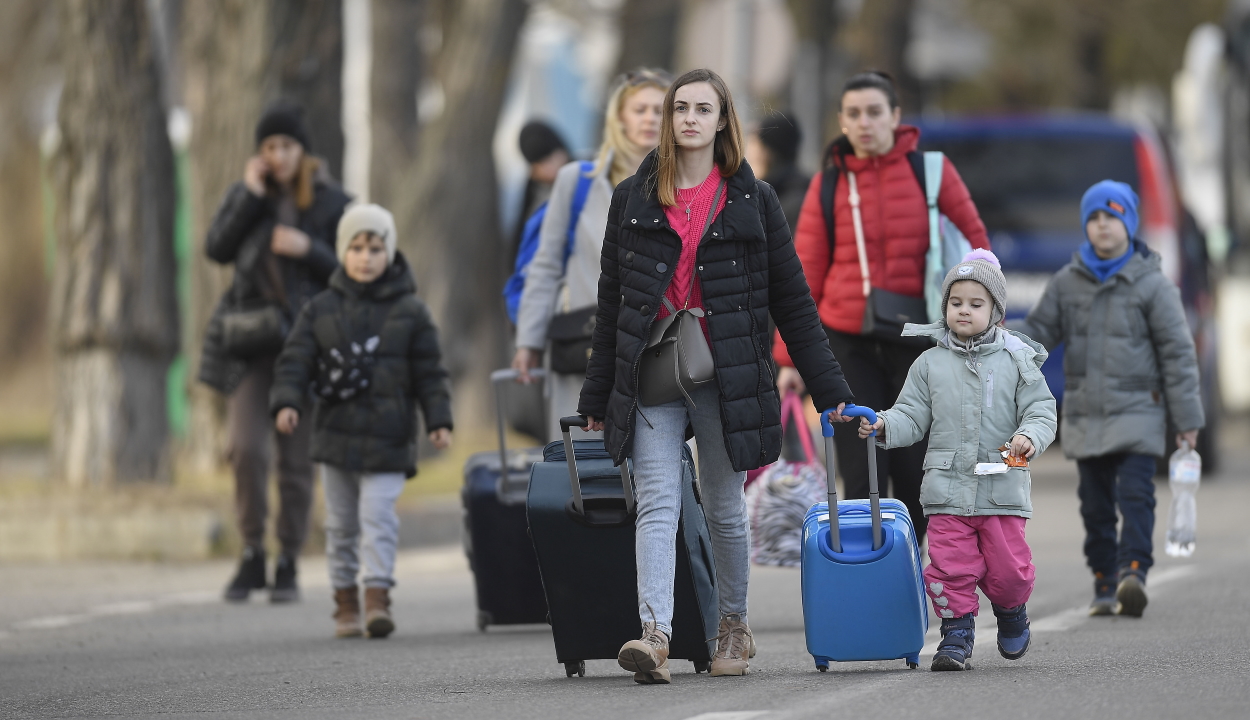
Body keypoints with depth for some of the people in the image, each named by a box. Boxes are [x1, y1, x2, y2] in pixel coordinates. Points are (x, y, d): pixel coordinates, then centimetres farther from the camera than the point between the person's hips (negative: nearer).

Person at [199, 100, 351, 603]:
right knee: (246, 448, -12)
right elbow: (218, 249, -6)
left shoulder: (330, 202, 3)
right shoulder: (246, 194, 9)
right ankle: (252, 556, 2)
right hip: (251, 340, 1)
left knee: (297, 459, 2)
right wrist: (252, 196, -10)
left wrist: (309, 250, -14)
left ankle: (288, 566, 12)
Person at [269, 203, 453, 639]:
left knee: (378, 515, -13)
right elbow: (295, 362, 2)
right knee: (341, 521, 8)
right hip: (336, 433, 2)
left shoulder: (409, 311, 3)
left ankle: (378, 596, -15)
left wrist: (439, 421, -3)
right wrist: (287, 403, -14)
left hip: (387, 437, -2)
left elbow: (429, 373, 4)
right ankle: (345, 602, 16)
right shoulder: (322, 310, 5)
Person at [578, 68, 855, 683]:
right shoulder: (633, 199, 9)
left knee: (724, 509, 7)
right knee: (657, 505, -11)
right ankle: (655, 633, -22)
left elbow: (792, 302, 6)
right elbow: (610, 303, 13)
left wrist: (831, 391, 3)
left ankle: (733, 627, 24)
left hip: (725, 376, -1)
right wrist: (597, 396, 13)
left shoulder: (752, 200, 5)